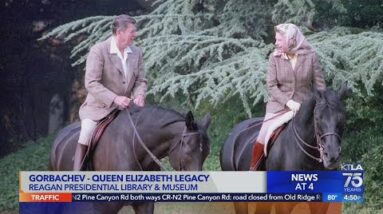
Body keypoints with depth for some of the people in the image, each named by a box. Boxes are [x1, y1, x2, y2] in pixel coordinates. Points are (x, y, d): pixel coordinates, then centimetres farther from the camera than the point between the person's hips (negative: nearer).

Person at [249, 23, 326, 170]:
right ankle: (252, 171, 5)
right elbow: (271, 86, -5)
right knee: (261, 141, -11)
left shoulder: (310, 56, -3)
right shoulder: (275, 58, -1)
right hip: (280, 106, 0)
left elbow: (319, 84, 1)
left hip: (304, 107, 0)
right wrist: (288, 102, -18)